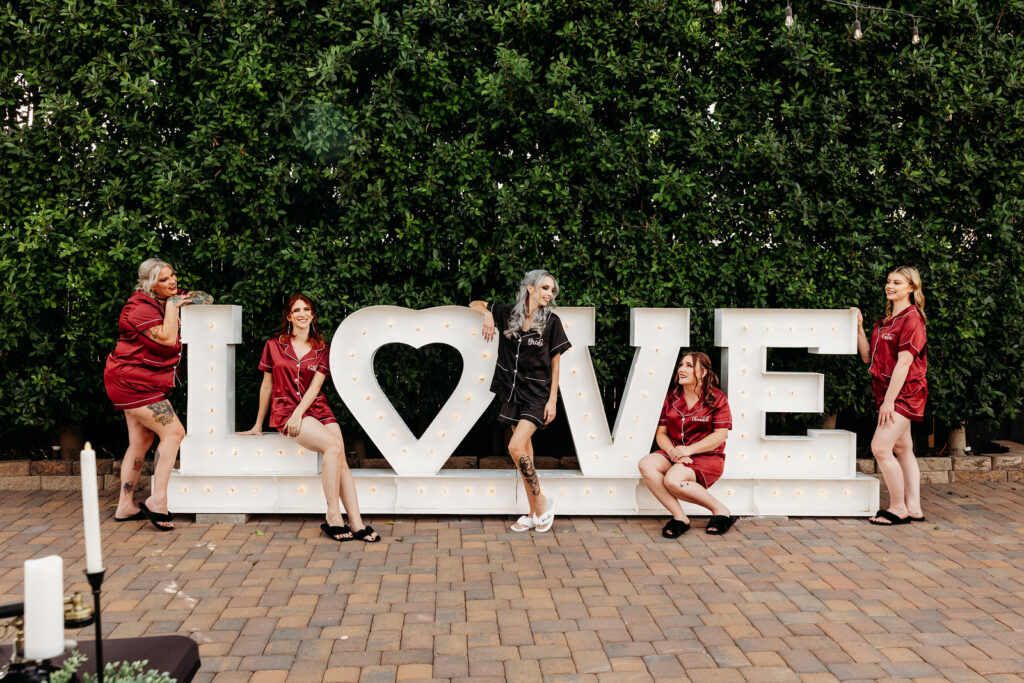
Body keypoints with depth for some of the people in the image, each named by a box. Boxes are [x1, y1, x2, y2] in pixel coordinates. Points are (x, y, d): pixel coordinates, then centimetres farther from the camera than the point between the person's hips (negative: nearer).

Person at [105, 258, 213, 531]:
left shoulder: (165, 300, 11)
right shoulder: (140, 307, -16)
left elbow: (206, 299, 18)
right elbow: (167, 338, -25)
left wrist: (183, 299, -1)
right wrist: (172, 306, -16)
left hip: (139, 383, 10)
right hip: (132, 381, -10)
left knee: (141, 442, 12)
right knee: (173, 432, -16)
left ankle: (125, 506, 20)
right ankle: (157, 501, -16)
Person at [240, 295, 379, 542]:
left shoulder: (322, 349, 12)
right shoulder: (274, 346, 9)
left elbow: (315, 386, 0)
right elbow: (267, 386, 13)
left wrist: (299, 413, -15)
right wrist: (258, 424, 17)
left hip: (316, 408, 3)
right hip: (285, 409, -3)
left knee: (341, 461, -20)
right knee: (334, 446, -28)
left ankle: (356, 523, -23)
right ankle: (333, 517, -23)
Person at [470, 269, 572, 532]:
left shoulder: (551, 321, -4)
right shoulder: (508, 314, 4)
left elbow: (555, 363, -2)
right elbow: (475, 304, 16)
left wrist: (553, 399, -7)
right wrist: (487, 313, -7)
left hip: (537, 394, -4)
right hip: (514, 392, 4)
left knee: (516, 447, -18)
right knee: (525, 453, 7)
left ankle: (541, 501, -2)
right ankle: (535, 513, 16)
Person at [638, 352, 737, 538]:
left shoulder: (717, 398, -1)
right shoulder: (671, 397, 11)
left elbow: (720, 435, -8)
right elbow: (661, 433, 10)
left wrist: (689, 449, -18)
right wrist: (672, 451, -13)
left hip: (706, 457, -5)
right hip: (674, 455, 5)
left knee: (673, 480, -34)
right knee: (646, 464, -26)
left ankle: (720, 510, -11)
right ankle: (679, 517, -20)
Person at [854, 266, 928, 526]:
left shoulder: (912, 318, -12)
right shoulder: (884, 321, 16)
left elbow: (904, 362, -18)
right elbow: (868, 357, 14)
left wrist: (889, 400, -21)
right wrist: (859, 328, 4)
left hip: (904, 392, -9)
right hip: (888, 392, 9)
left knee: (881, 447, -14)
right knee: (903, 449, 10)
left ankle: (898, 508, -4)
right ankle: (914, 508, 15)